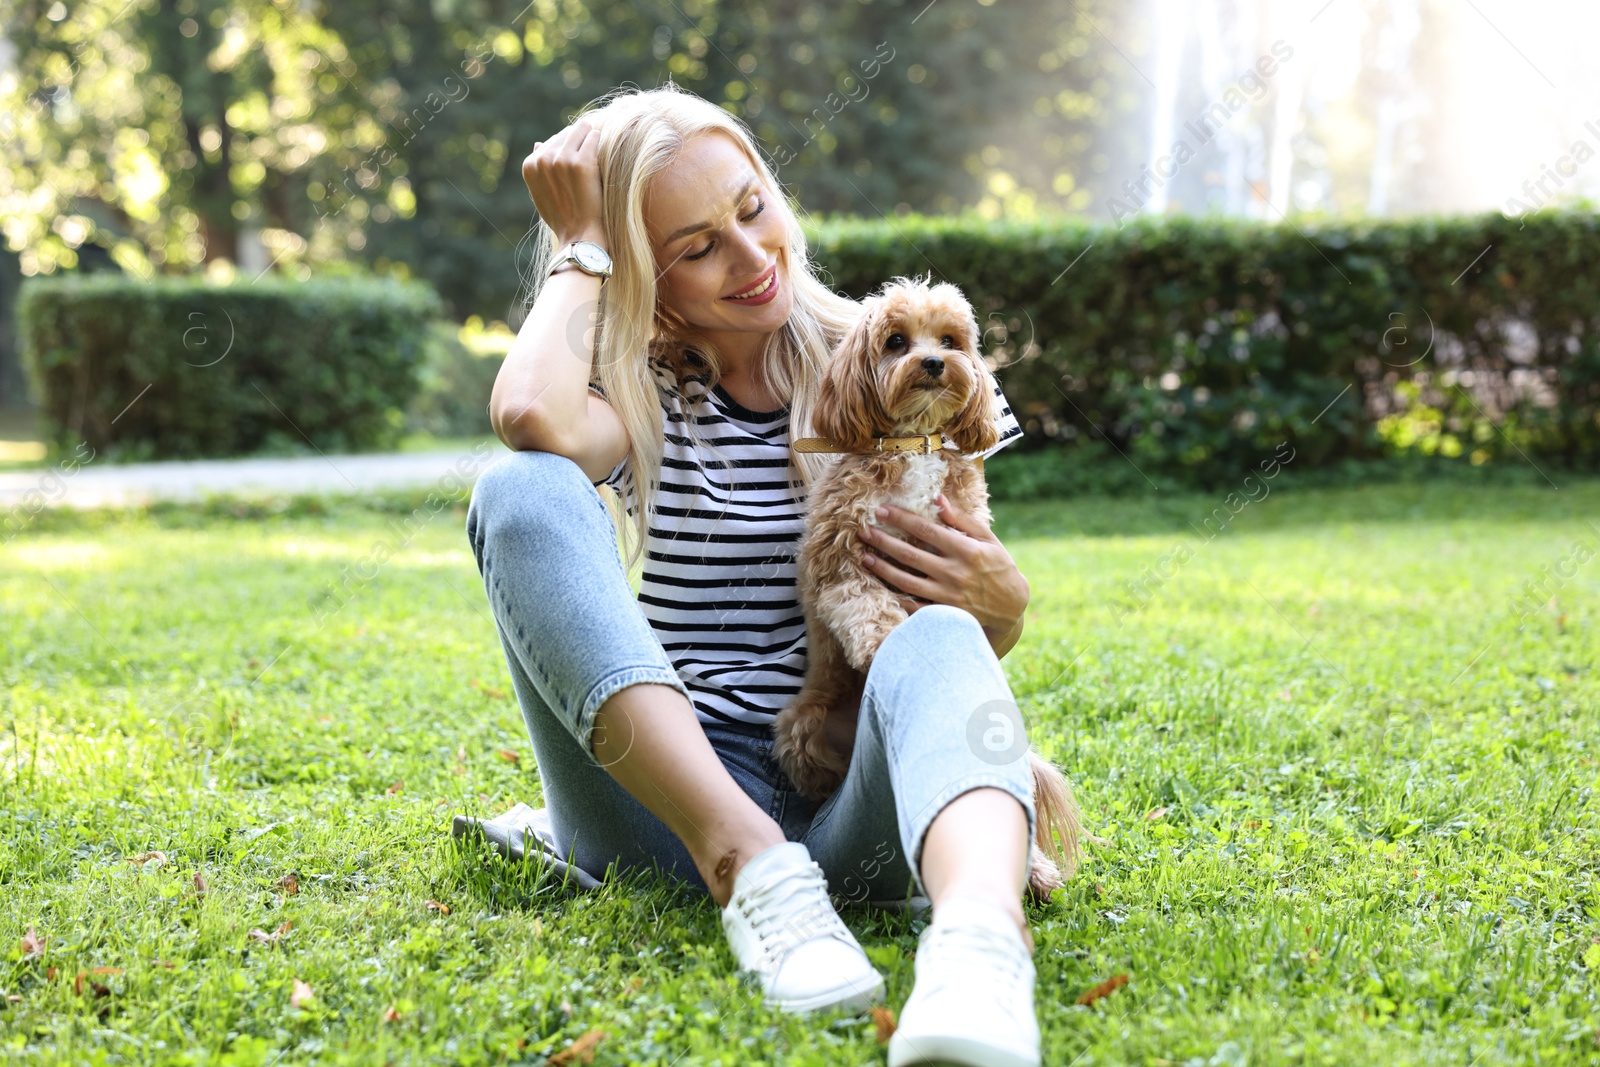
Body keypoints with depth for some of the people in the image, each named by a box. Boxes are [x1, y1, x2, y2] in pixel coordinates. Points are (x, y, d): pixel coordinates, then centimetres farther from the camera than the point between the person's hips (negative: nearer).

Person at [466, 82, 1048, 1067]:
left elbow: (974, 628, 14)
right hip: (670, 792, 0)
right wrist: (581, 245, -1)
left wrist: (1001, 604, -11)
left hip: (855, 802, 0)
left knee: (939, 642, -33)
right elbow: (530, 415, -18)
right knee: (523, 490, -20)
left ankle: (981, 930, -65)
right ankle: (750, 868, -38)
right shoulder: (641, 392, 9)